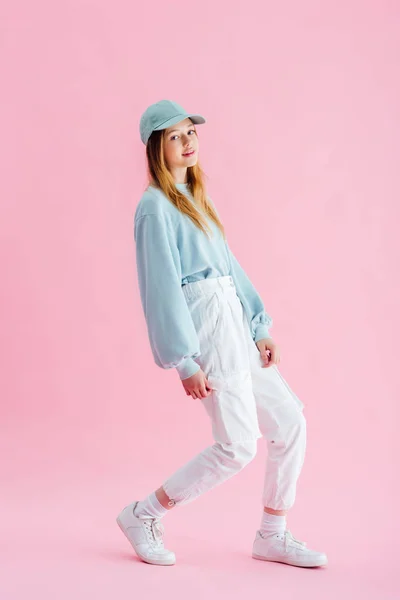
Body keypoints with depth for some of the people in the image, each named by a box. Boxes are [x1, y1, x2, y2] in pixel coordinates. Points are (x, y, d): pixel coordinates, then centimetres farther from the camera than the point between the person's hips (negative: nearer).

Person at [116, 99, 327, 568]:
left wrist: (259, 328, 9)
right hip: (204, 328, -9)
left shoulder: (193, 198, 19)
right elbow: (163, 286, -15)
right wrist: (185, 362, -19)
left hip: (234, 326, 9)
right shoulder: (156, 206, -9)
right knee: (238, 447, -8)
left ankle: (272, 536, 18)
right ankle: (142, 516, 8)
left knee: (290, 423, 6)